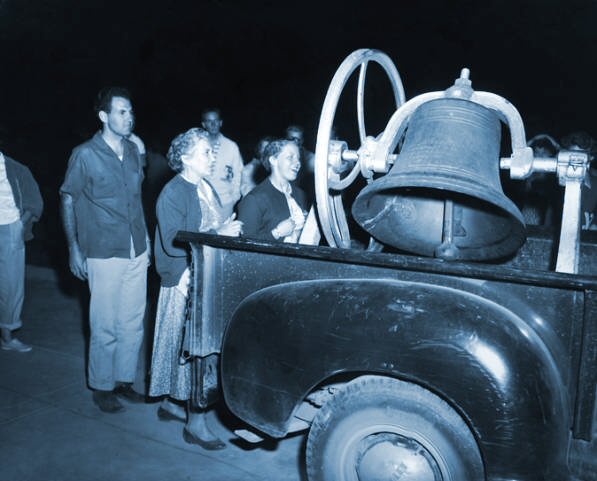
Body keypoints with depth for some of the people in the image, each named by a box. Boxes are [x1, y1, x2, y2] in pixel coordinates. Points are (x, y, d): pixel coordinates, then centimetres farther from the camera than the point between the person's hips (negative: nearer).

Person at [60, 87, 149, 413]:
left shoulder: (135, 151, 8)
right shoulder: (85, 155, -6)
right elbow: (67, 200, -2)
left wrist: (146, 238, 12)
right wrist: (74, 248, -6)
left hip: (137, 252, 5)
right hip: (105, 254, -5)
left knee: (133, 322, 11)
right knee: (106, 327, 2)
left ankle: (124, 380, 27)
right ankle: (102, 387, 21)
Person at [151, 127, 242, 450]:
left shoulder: (206, 189, 13)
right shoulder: (173, 194, -14)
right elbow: (173, 244, -21)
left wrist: (228, 230, 2)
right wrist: (219, 234, -22)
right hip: (186, 282, -9)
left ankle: (171, 402, 33)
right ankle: (195, 424, 7)